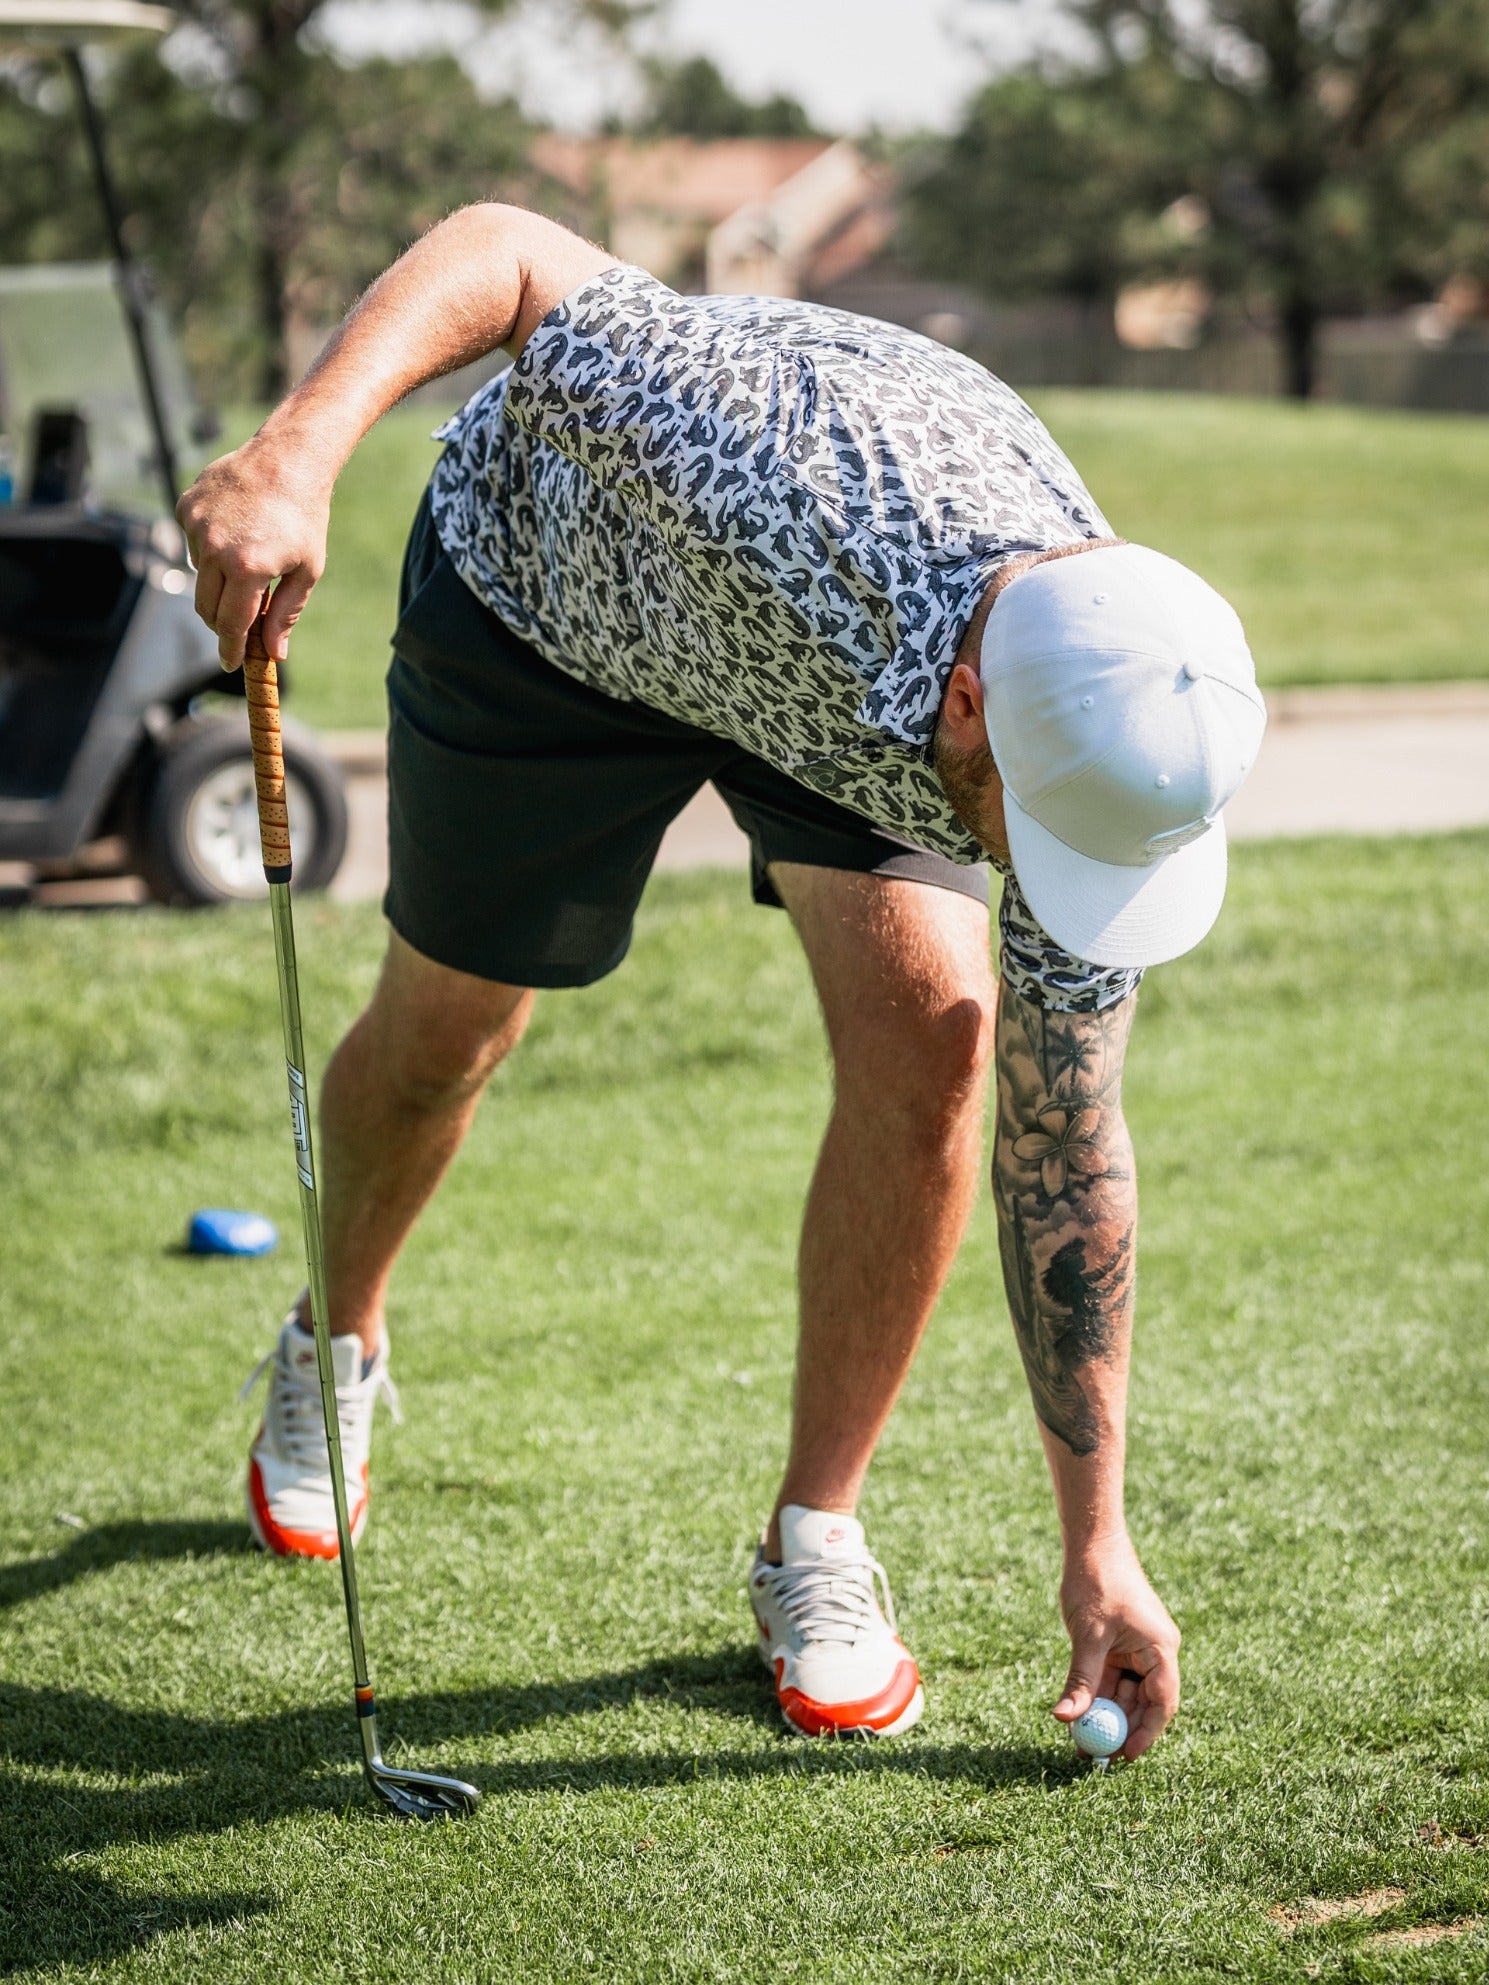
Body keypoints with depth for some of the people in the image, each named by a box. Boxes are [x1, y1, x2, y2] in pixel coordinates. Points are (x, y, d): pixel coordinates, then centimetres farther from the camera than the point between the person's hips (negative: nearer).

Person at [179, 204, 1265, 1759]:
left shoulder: (1109, 745, -32)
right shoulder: (794, 461, -48)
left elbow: (1064, 1151, -21)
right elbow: (503, 247, -35)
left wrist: (1097, 1545, -19)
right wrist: (296, 454, -51)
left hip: (842, 696, 2)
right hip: (549, 582, -1)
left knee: (931, 1025, -20)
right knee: (442, 1031, 12)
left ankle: (815, 1545, -4)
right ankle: (332, 1354, 45)